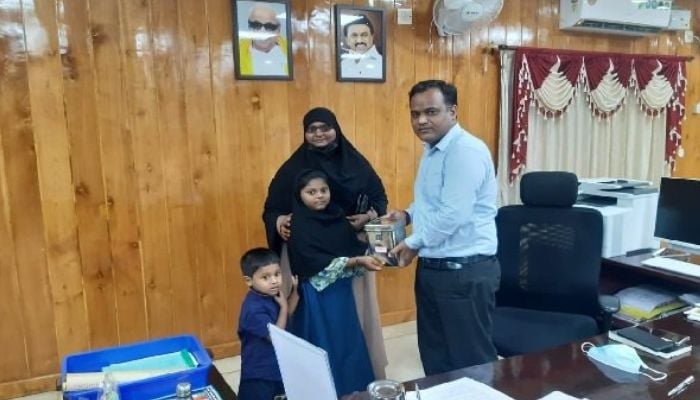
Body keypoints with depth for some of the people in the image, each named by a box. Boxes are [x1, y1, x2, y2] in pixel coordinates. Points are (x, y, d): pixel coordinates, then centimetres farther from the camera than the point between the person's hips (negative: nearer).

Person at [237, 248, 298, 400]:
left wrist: (295, 289, -2)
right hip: (258, 372, -8)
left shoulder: (272, 295, -5)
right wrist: (283, 307, -21)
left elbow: (289, 312, 12)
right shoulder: (254, 308, -31)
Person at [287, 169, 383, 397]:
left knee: (349, 341, 16)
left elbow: (356, 246, 5)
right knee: (326, 346, 4)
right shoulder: (299, 226, -13)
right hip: (318, 296, -6)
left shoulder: (337, 216, 4)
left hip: (342, 291, 6)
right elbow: (319, 263, -22)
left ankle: (353, 389, 33)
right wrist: (357, 261, -28)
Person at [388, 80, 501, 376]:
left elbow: (454, 214, -25)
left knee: (471, 359, 5)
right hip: (432, 267, 10)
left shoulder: (466, 150, -19)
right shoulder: (432, 149, 13)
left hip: (465, 270, -10)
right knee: (434, 353, 20)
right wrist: (408, 214, 8)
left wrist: (414, 243, -12)